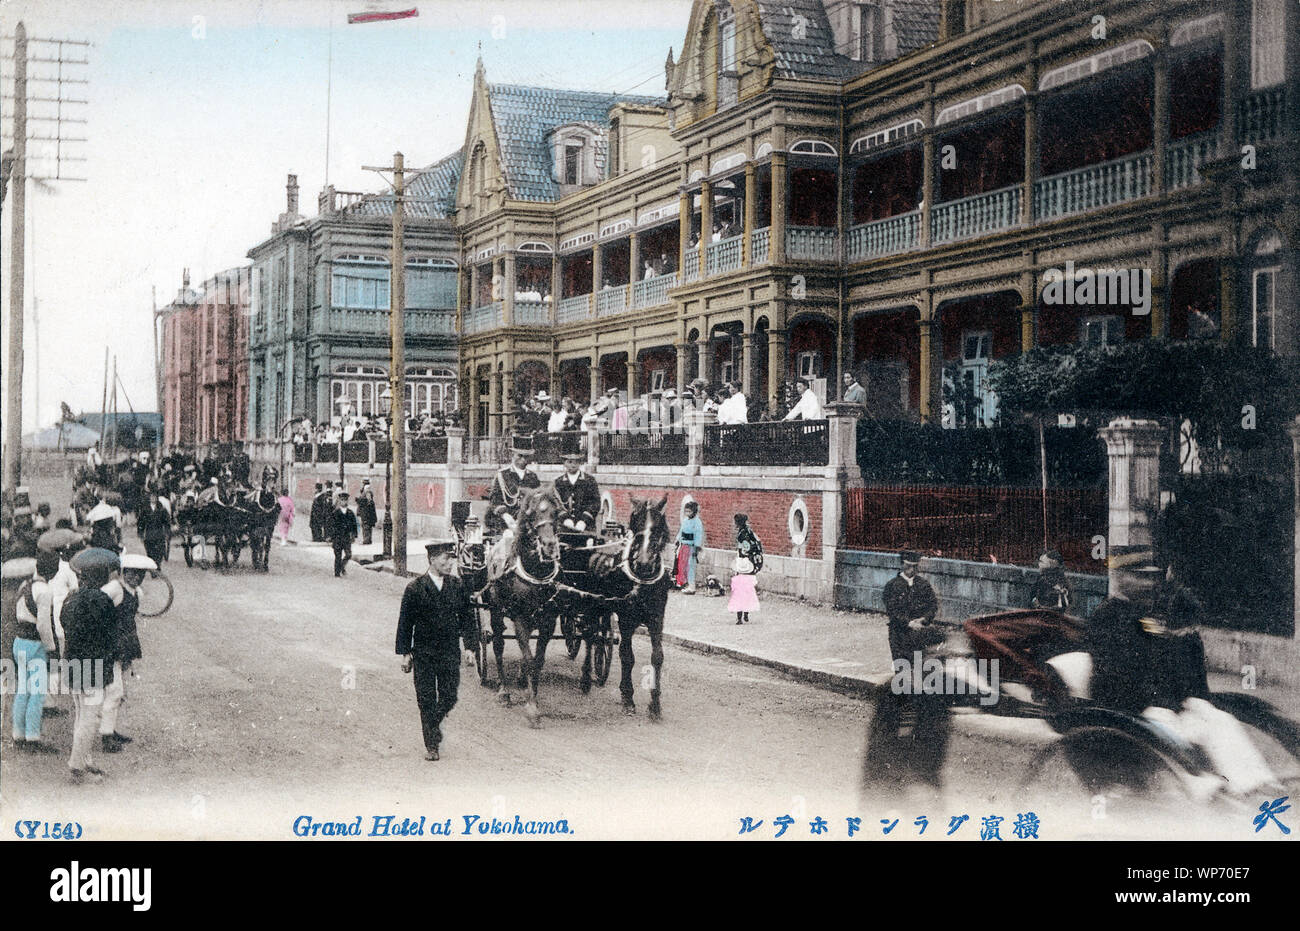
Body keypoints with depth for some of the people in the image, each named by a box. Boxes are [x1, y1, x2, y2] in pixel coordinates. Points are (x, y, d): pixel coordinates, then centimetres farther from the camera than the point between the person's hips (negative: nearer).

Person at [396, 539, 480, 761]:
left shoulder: (458, 586, 2)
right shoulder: (415, 588, -7)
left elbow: (468, 617, 8)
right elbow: (405, 622, -3)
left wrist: (470, 646, 3)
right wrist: (405, 653, -4)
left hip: (450, 652, 2)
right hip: (423, 653, -2)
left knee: (449, 697, 4)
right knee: (426, 699, 2)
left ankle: (433, 723, 34)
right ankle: (431, 744, 13)